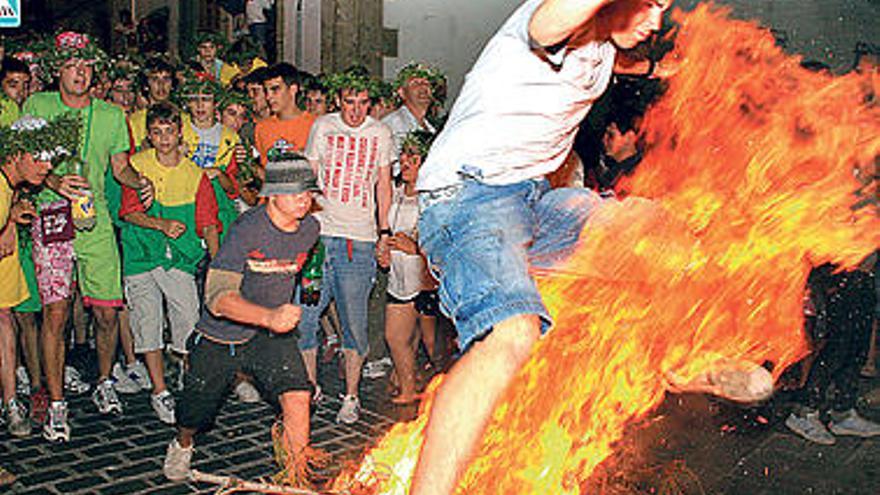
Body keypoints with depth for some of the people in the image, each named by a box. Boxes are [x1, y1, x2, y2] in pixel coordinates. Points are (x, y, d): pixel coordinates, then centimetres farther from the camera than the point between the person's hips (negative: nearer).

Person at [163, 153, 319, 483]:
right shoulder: (246, 229, -27)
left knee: (297, 396, -21)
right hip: (221, 337, -3)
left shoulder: (310, 228, -8)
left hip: (271, 336, 3)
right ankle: (182, 445, 51)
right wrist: (268, 316, -51)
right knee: (197, 412, 15)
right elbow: (218, 297, -36)